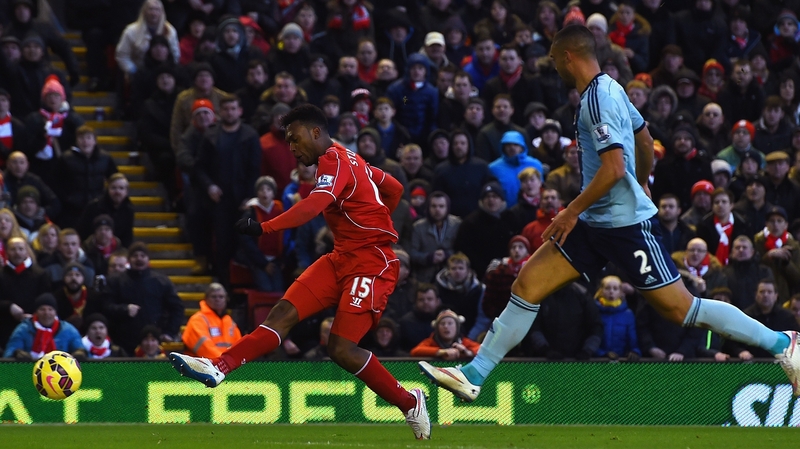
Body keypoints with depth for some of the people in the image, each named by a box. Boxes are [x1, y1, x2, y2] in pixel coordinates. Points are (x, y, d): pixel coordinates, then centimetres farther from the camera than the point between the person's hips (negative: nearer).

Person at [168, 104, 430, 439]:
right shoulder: (345, 159, 15)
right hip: (342, 257, 10)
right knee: (284, 312, -5)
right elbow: (394, 189, 26)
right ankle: (218, 368, -13)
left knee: (341, 348, -16)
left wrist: (264, 228, -43)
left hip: (372, 262, -10)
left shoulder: (334, 160, -14)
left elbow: (313, 206, -33)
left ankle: (410, 402, 2)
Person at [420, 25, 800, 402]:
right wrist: (642, 184, 38)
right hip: (595, 225, 10)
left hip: (627, 225, -10)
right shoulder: (610, 89, 11)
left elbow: (614, 167, -25)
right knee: (527, 283, 2)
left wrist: (573, 211, -16)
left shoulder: (597, 98, -18)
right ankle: (473, 376, 2)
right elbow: (645, 140, 23)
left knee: (680, 309, -6)